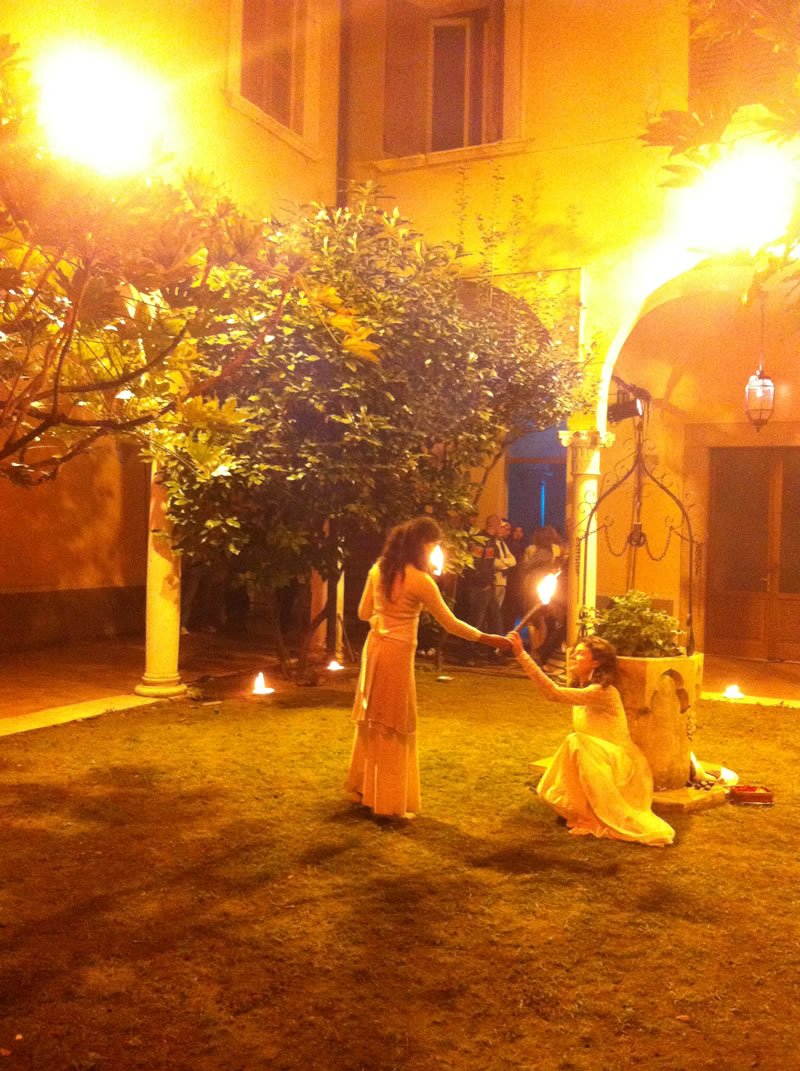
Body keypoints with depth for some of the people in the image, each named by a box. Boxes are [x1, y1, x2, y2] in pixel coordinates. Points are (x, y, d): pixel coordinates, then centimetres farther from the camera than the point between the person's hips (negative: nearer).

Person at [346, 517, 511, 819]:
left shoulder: (378, 570, 2)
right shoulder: (420, 580, -16)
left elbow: (363, 613, 10)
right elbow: (450, 623, -10)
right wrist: (488, 639, -2)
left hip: (374, 647, 7)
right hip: (398, 653, -7)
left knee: (372, 721, 19)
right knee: (396, 726, 6)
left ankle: (363, 789, 32)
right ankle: (390, 801, 15)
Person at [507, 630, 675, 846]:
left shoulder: (602, 691, -24)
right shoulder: (583, 689, 7)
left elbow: (554, 693, -36)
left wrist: (522, 655, -39)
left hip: (619, 764, -8)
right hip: (597, 762, 8)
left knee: (576, 742, -30)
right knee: (551, 792, -9)